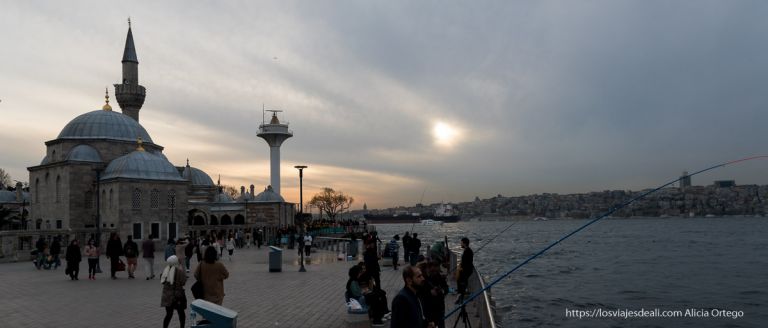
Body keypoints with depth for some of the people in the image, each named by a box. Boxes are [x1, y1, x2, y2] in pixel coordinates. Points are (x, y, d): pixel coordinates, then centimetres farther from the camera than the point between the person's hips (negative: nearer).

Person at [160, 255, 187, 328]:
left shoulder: (165, 270, 3)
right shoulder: (179, 271, -15)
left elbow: (162, 281, 9)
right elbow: (183, 282, -15)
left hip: (167, 295, 6)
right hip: (177, 294, -6)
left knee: (168, 314, 14)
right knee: (181, 313, 9)